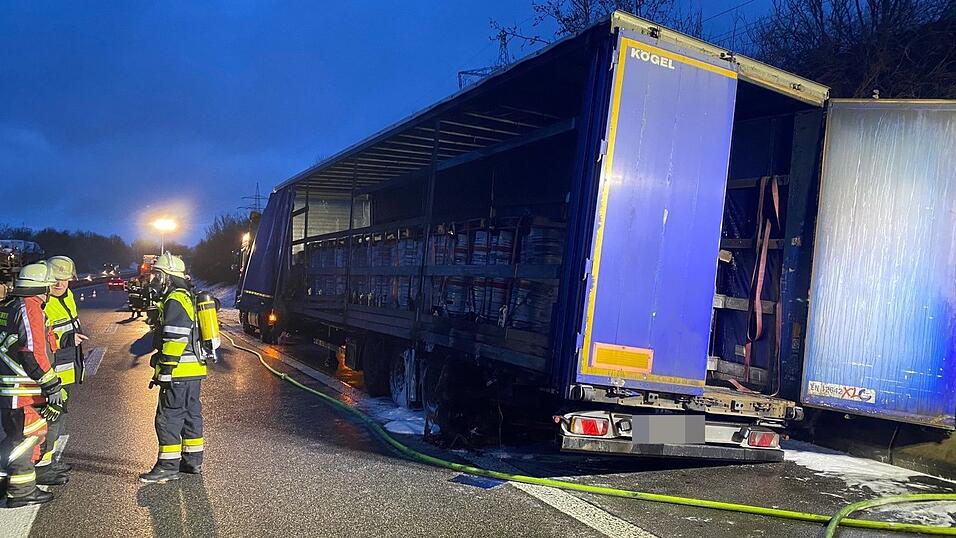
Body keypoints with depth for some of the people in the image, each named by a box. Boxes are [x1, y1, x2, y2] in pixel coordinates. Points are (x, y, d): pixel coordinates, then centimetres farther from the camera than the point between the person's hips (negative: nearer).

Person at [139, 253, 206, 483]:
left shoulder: (174, 301, -14)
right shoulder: (187, 298, 18)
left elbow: (175, 339, -21)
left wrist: (165, 371, -19)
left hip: (179, 372, -10)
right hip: (194, 371, 10)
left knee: (168, 417, -4)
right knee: (191, 414, 15)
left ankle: (168, 465, 1)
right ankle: (193, 461, 23)